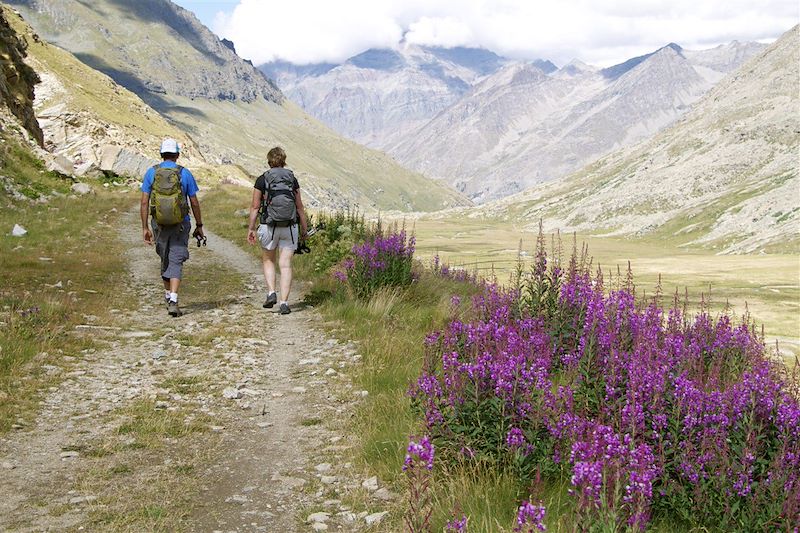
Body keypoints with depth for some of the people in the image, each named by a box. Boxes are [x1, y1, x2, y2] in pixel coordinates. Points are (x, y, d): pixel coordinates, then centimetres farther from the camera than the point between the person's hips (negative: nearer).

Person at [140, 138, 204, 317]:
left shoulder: (151, 173, 1)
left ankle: (168, 295, 34)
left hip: (159, 223, 2)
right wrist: (199, 226, 9)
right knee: (176, 262, -3)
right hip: (180, 224, -2)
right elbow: (194, 203, 0)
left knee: (165, 259, 20)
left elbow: (144, 203, -2)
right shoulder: (184, 173, -3)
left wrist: (145, 227, 2)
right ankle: (173, 301, -17)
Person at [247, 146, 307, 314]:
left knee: (268, 260, 20)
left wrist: (251, 228, 2)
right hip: (290, 227, 1)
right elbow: (300, 207, 5)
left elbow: (255, 207, -3)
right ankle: (284, 303, -2)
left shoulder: (262, 180, -2)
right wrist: (304, 228, 13)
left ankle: (271, 293, 4)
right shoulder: (292, 179, 4)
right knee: (286, 265, 3)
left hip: (269, 226, -1)